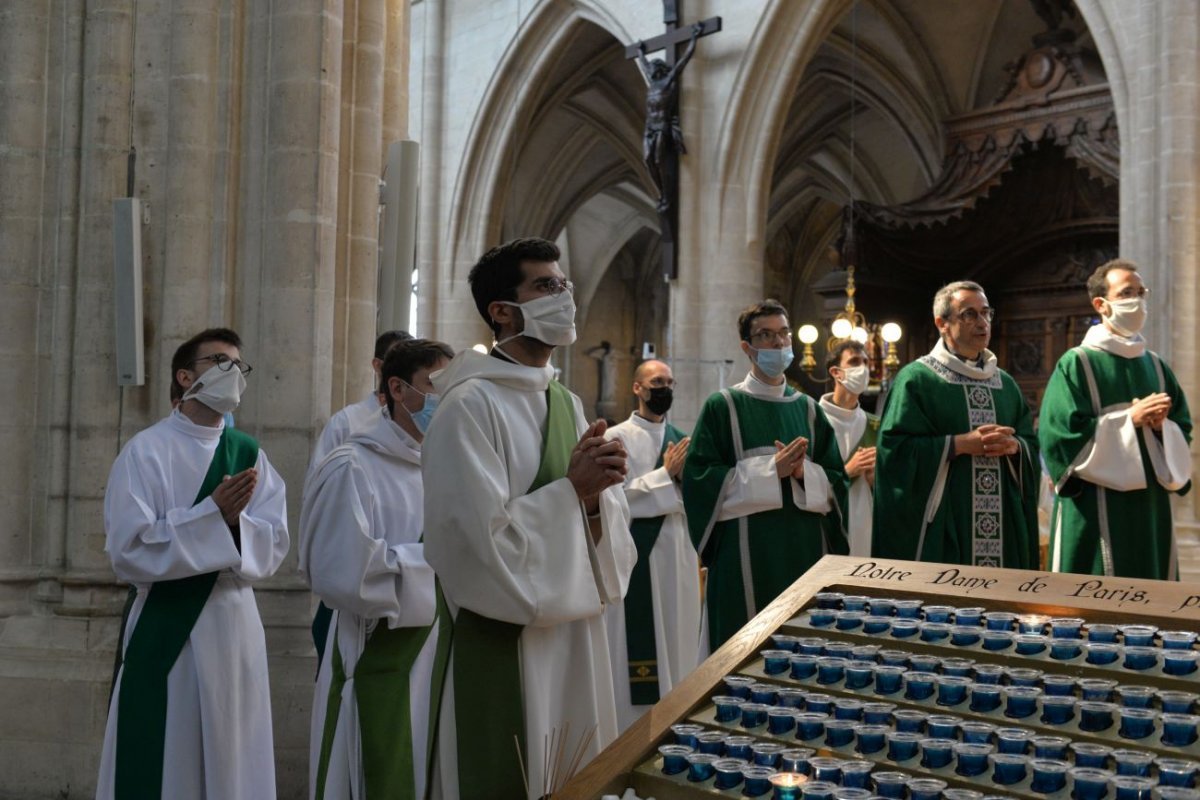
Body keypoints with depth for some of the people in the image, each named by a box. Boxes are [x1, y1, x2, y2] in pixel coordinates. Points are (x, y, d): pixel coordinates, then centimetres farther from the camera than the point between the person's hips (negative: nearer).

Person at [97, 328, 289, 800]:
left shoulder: (251, 455, 7)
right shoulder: (145, 452, -6)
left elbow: (274, 546, 0)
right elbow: (129, 550, -15)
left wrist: (235, 519, -20)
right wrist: (214, 513, -22)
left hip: (235, 623, 4)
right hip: (165, 627, -4)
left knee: (231, 761, 10)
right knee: (162, 761, 3)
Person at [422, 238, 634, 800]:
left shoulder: (568, 404, 10)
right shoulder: (471, 405, -13)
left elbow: (610, 537, 10)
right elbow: (482, 540, -19)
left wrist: (596, 496, -11)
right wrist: (571, 489, -14)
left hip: (576, 635, 7)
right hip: (504, 645, -7)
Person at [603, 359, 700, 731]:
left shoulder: (682, 440, 13)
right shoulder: (617, 437, -4)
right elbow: (615, 497, -13)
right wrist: (665, 474, -14)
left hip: (678, 554, 6)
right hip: (636, 554, -5)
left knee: (676, 641, 10)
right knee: (639, 646, -4)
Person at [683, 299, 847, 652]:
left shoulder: (808, 408, 13)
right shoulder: (722, 406, -1)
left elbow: (835, 480, 10)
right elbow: (700, 477, -9)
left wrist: (803, 472, -11)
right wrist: (770, 469, -15)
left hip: (805, 551, 4)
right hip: (746, 556, -4)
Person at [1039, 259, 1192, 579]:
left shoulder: (1156, 366, 14)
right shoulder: (1076, 364, -4)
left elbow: (1183, 431, 14)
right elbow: (1063, 432, -14)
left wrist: (1161, 426, -8)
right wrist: (1131, 418, -14)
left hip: (1150, 509, 6)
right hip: (1095, 512, -6)